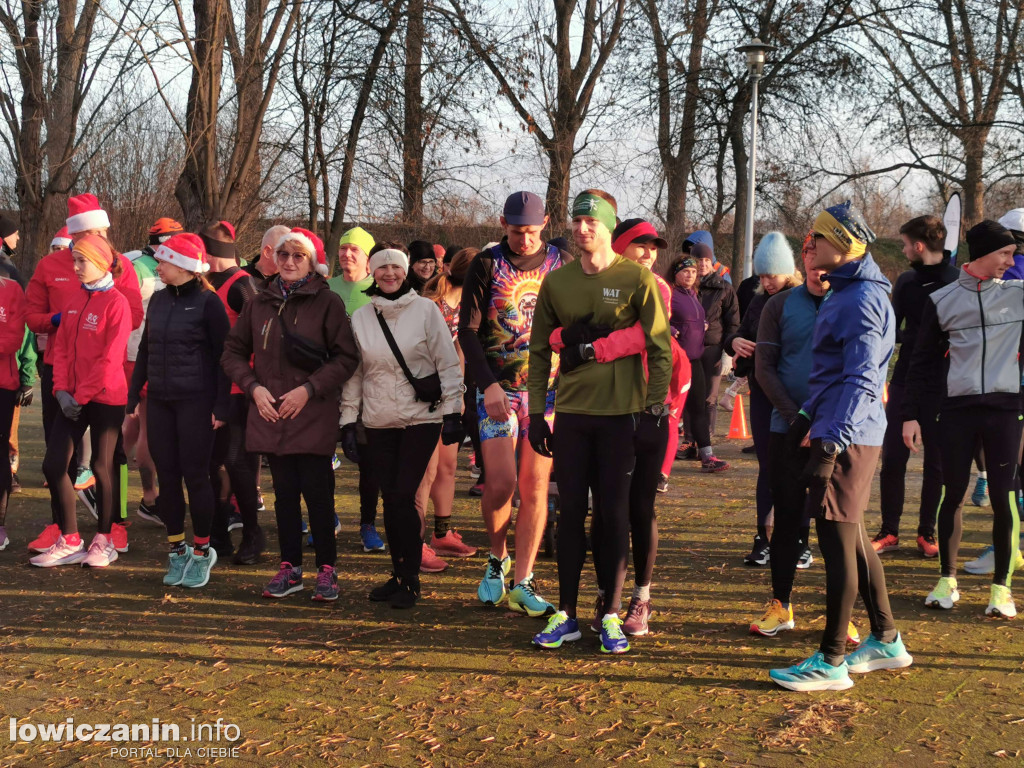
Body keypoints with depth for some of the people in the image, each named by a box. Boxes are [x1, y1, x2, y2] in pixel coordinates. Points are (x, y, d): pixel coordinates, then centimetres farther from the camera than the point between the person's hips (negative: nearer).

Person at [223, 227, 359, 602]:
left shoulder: (327, 302, -3)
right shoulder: (259, 302, 8)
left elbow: (346, 357, -6)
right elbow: (233, 352, 12)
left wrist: (309, 389, -14)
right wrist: (254, 387, -3)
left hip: (314, 414, -3)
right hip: (271, 413, 4)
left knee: (316, 491, -2)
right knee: (284, 492, 10)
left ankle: (327, 569, 12)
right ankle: (290, 567, 21)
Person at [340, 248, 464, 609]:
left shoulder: (426, 310, -3)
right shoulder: (360, 317, 6)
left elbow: (448, 363, -2)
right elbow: (353, 372, 10)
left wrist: (451, 411, -5)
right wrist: (348, 420, 6)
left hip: (421, 419, -3)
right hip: (378, 422, 3)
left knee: (403, 497, -9)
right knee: (390, 500, 6)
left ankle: (409, 578, 4)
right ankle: (399, 575, 18)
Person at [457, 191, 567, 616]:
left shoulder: (561, 264, 5)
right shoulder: (487, 264, 0)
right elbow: (468, 329, -3)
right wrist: (487, 384, -14)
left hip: (548, 390, 2)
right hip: (498, 390, -2)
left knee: (535, 487, 1)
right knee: (500, 483, -10)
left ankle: (522, 585, 9)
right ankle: (497, 558, 18)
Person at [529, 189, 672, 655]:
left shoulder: (637, 279, -4)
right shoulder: (557, 282, 6)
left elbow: (660, 348, -3)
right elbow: (540, 350, 10)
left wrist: (654, 408, -8)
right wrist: (536, 411, 5)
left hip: (620, 412, -3)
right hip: (570, 412, 3)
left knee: (614, 514, 2)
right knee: (571, 512, 6)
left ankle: (611, 615, 12)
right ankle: (566, 614, 14)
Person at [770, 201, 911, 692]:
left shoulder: (862, 299, -16)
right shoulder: (844, 292, 16)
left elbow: (861, 380, -23)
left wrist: (830, 447, -28)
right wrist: (806, 419, 25)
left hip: (848, 438, -10)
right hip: (838, 432, 10)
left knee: (838, 543, -5)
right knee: (852, 538, 17)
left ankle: (831, 662, 3)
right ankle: (886, 641, 28)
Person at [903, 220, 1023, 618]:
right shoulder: (942, 300, 3)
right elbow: (923, 362, 7)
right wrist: (912, 414, 2)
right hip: (957, 409, 0)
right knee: (953, 495, 7)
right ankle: (947, 580, 19)